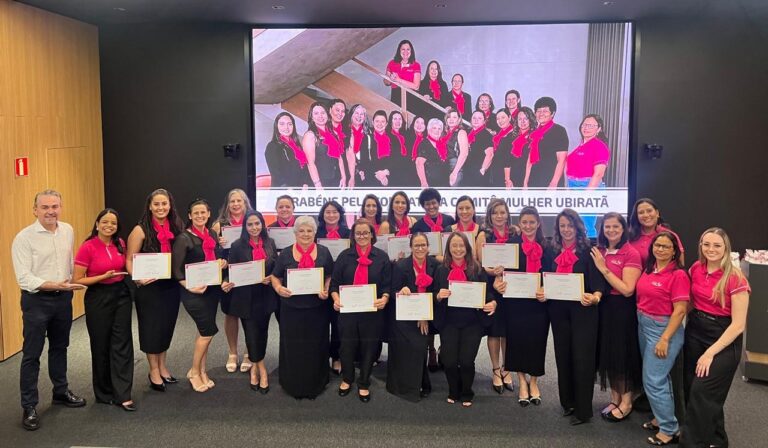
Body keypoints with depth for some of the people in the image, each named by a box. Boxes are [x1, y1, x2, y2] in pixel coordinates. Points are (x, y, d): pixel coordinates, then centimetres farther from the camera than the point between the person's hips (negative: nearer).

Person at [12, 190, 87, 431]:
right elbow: (24, 279, -18)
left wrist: (71, 284, 10)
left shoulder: (68, 231, 3)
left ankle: (61, 392, 34)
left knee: (59, 347, 18)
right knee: (32, 354, 1)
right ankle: (29, 407, 11)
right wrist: (56, 285, -26)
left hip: (63, 298, 5)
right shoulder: (24, 238, -14)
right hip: (36, 300, -5)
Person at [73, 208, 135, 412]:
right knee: (101, 346, 8)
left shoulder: (120, 244, 3)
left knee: (122, 343, 0)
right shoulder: (88, 247, -13)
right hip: (98, 298, -4)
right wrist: (104, 276, -21)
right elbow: (77, 280, -12)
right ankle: (104, 393, 24)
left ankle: (123, 394, 4)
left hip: (121, 295, 4)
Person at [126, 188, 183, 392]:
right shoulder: (141, 230, -9)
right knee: (151, 328, 5)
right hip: (149, 287, -5)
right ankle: (154, 371, 20)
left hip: (171, 285, 5)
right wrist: (138, 278, -24)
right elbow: (129, 260, -9)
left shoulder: (176, 228, 4)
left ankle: (163, 367, 30)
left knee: (166, 326, 14)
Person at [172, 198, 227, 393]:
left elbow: (220, 258, 18)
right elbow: (176, 269, -13)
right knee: (208, 331, -7)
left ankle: (201, 371, 21)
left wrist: (223, 262, -5)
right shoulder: (184, 238, -11)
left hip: (212, 289, 6)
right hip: (194, 292, -6)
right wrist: (190, 287, -24)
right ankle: (194, 372, 10)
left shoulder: (212, 235, 9)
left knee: (204, 331, 11)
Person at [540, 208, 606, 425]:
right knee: (563, 356, 12)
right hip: (558, 310, 5)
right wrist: (541, 293, -4)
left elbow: (598, 281, -11)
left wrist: (595, 297, -29)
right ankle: (568, 402, 26)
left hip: (583, 310, -5)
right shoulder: (554, 252, 9)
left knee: (582, 357, -3)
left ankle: (583, 410, 5)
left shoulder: (588, 251, -6)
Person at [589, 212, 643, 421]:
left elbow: (627, 289, -18)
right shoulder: (599, 252, 6)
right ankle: (614, 399, 27)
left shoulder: (631, 253, -12)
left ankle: (626, 402, 20)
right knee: (607, 354, 12)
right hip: (603, 307, 6)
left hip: (623, 309, -6)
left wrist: (604, 269, -19)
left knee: (623, 355, 4)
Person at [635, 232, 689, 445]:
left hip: (664, 328, -7)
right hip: (644, 325, 7)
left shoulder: (678, 275, -16)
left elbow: (680, 310, -18)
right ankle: (662, 417, 33)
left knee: (653, 380, -4)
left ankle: (669, 430, 9)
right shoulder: (649, 269, 5)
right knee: (659, 376, 19)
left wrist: (665, 339, -20)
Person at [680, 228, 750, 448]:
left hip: (724, 340, -6)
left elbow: (738, 324, -17)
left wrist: (710, 353, -17)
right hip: (694, 333, 6)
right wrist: (689, 322, 4)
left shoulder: (735, 278, -17)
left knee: (702, 391, -11)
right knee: (691, 389, 9)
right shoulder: (696, 269, 0)